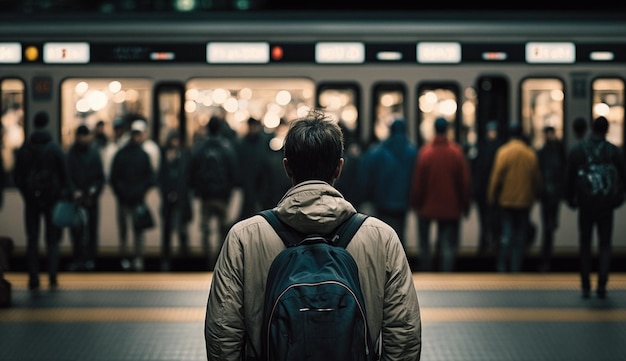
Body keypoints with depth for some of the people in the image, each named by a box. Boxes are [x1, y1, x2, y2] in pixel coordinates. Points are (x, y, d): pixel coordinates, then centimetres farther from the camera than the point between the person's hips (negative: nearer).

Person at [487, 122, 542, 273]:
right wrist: (536, 195, 20)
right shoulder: (531, 153, 0)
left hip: (506, 200, -1)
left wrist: (492, 196, 1)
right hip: (525, 200, 1)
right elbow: (537, 177, 6)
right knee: (521, 234, 7)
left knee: (506, 233, 3)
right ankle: (516, 268, 6)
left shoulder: (503, 151, -8)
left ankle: (502, 266, -1)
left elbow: (496, 176, -7)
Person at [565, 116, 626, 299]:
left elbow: (569, 179, 1)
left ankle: (586, 286, 11)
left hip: (585, 206, 1)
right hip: (607, 206, -1)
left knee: (585, 245, 11)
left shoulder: (576, 150, -2)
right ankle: (602, 283, -9)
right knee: (605, 245, 7)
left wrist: (571, 199, 14)